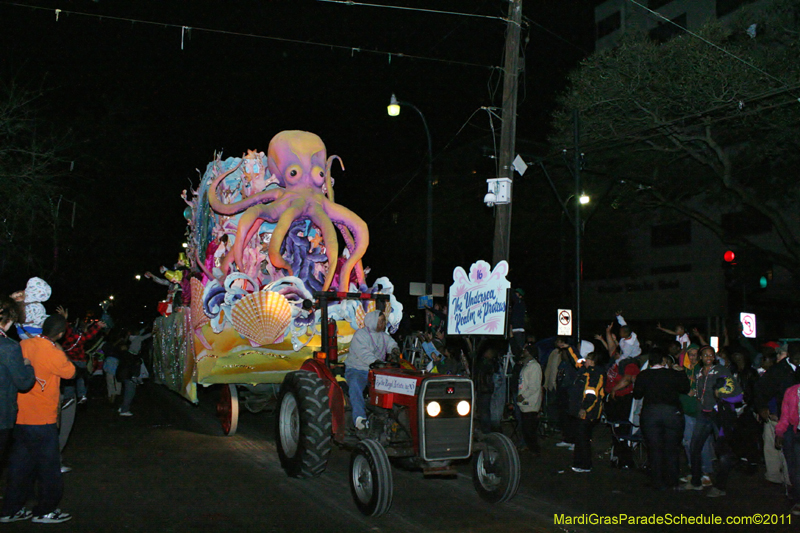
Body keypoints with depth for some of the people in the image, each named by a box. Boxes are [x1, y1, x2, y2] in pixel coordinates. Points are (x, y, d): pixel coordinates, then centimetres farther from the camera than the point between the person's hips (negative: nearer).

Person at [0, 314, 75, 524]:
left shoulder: (23, 345, -1)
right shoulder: (54, 354, -20)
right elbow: (70, 373, -3)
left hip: (19, 418, 7)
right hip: (41, 420, -7)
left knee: (20, 464, 17)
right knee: (49, 467, 8)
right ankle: (45, 511, 17)